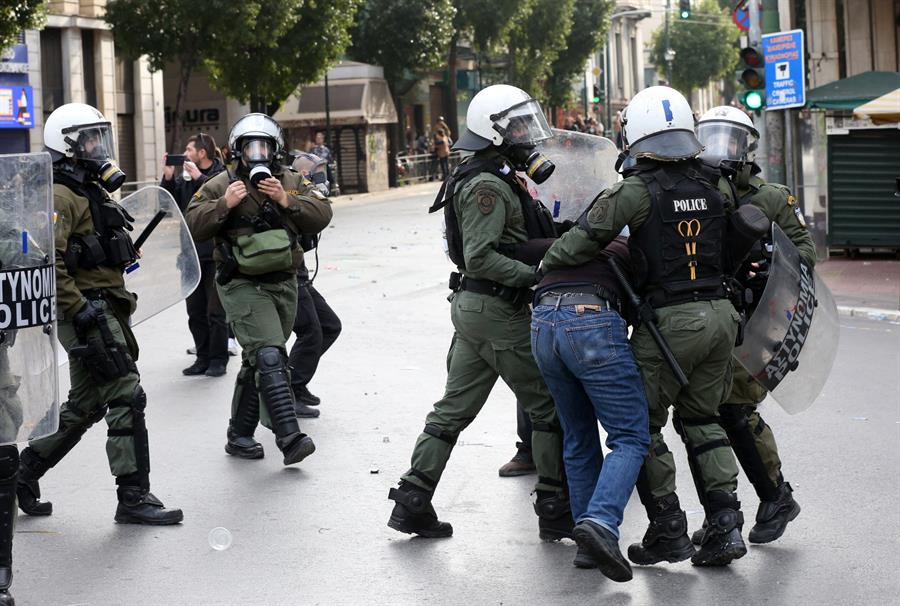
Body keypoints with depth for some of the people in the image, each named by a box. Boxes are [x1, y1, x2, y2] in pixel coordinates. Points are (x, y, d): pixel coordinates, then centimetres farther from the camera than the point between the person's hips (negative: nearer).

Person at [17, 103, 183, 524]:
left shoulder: (93, 192, 20)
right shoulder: (59, 196, -12)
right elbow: (47, 262, -22)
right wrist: (80, 312, -24)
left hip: (105, 311, 10)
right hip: (86, 312, -10)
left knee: (85, 406, 14)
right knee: (127, 398, -11)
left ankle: (26, 470, 25)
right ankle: (134, 498, -7)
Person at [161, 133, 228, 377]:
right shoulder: (185, 179, 11)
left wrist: (199, 178, -21)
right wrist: (168, 178, -7)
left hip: (216, 254, -6)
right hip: (192, 254, 6)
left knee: (216, 312, -2)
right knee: (195, 312, 11)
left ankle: (218, 360, 7)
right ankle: (203, 358, 20)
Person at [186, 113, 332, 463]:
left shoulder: (292, 183, 10)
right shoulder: (221, 185, -1)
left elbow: (322, 214, -2)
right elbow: (194, 226, -5)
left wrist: (287, 201, -15)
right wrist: (224, 204, -19)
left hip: (284, 284, 5)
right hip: (243, 286, -5)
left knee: (257, 363, 14)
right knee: (269, 356, -20)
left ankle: (239, 435, 26)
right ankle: (289, 437, -27)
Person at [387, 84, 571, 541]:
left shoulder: (496, 178, 15)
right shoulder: (489, 185, -17)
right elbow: (480, 258, -23)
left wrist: (559, 235, 4)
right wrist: (537, 274, -24)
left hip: (472, 307, 10)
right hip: (498, 312, -10)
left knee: (455, 408, 12)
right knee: (549, 407, -1)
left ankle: (413, 501, 13)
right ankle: (555, 511, 5)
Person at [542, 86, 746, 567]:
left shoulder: (639, 190, -11)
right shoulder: (710, 188, 7)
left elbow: (587, 237, -13)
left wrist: (546, 265, 2)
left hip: (671, 321, -6)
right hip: (720, 312, 6)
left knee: (641, 425, 8)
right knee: (701, 419, 18)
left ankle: (668, 532, 7)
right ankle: (724, 524, 8)